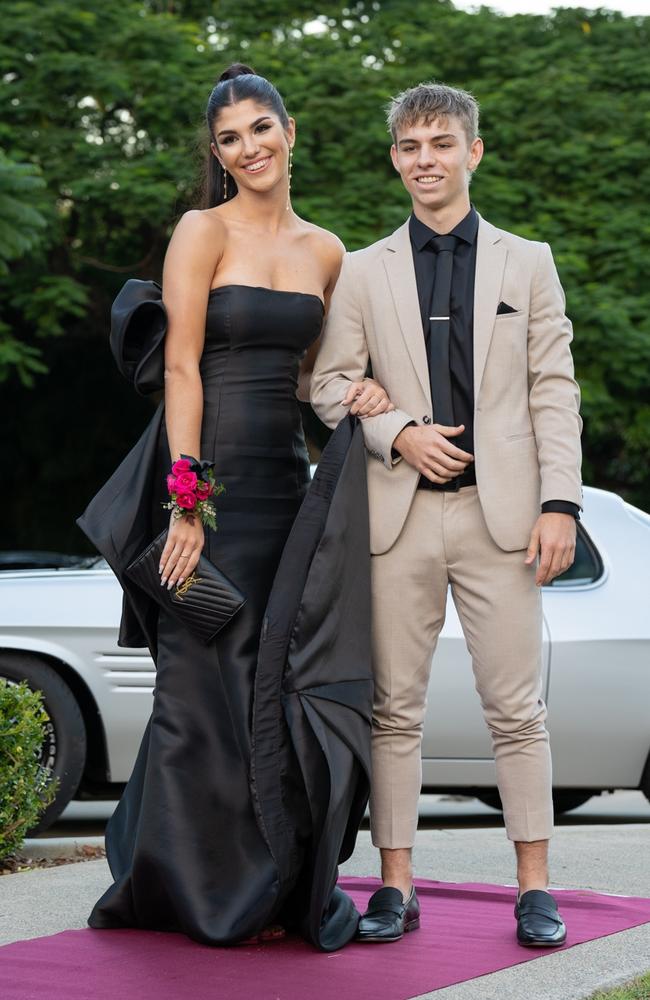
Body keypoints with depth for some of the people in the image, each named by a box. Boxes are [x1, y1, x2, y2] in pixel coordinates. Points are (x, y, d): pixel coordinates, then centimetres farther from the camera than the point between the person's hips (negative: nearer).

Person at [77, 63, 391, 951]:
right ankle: (200, 892, 9)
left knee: (281, 679, 5)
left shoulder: (324, 251, 14)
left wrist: (354, 394, -2)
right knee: (207, 681, -2)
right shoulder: (203, 232, -3)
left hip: (285, 478, 5)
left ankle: (279, 888, 15)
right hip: (210, 470, -5)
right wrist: (186, 501, -18)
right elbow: (181, 367, -11)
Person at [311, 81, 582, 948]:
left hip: (500, 513, -1)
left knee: (516, 707, 0)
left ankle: (535, 888, 8)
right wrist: (397, 433, -9)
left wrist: (559, 503, -4)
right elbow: (329, 384, 9)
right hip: (399, 516, 1)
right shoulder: (363, 272, 12)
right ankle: (396, 885, 11)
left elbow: (554, 390, 6)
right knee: (395, 707, 3)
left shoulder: (528, 262, 11)